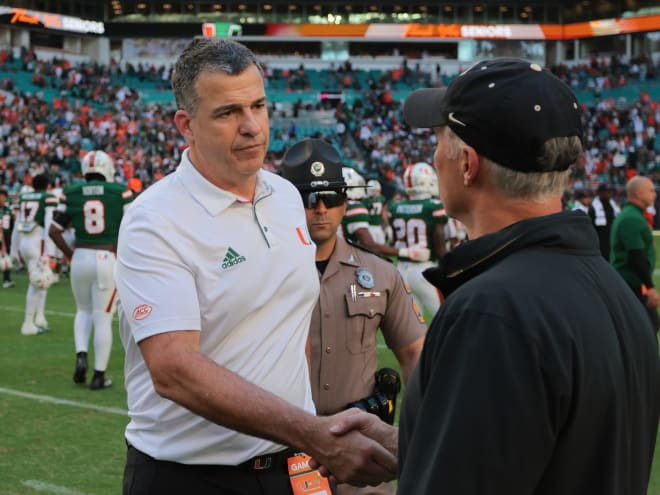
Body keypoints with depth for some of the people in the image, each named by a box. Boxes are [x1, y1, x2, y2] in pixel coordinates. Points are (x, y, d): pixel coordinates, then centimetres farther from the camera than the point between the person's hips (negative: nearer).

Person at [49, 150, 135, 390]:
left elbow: (54, 230, 3)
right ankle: (99, 375, 8)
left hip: (81, 258, 2)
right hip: (109, 259, -2)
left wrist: (69, 253, 15)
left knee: (84, 311, 23)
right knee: (103, 318, 5)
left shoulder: (71, 193, 2)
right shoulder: (120, 192, -4)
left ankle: (81, 355, 2)